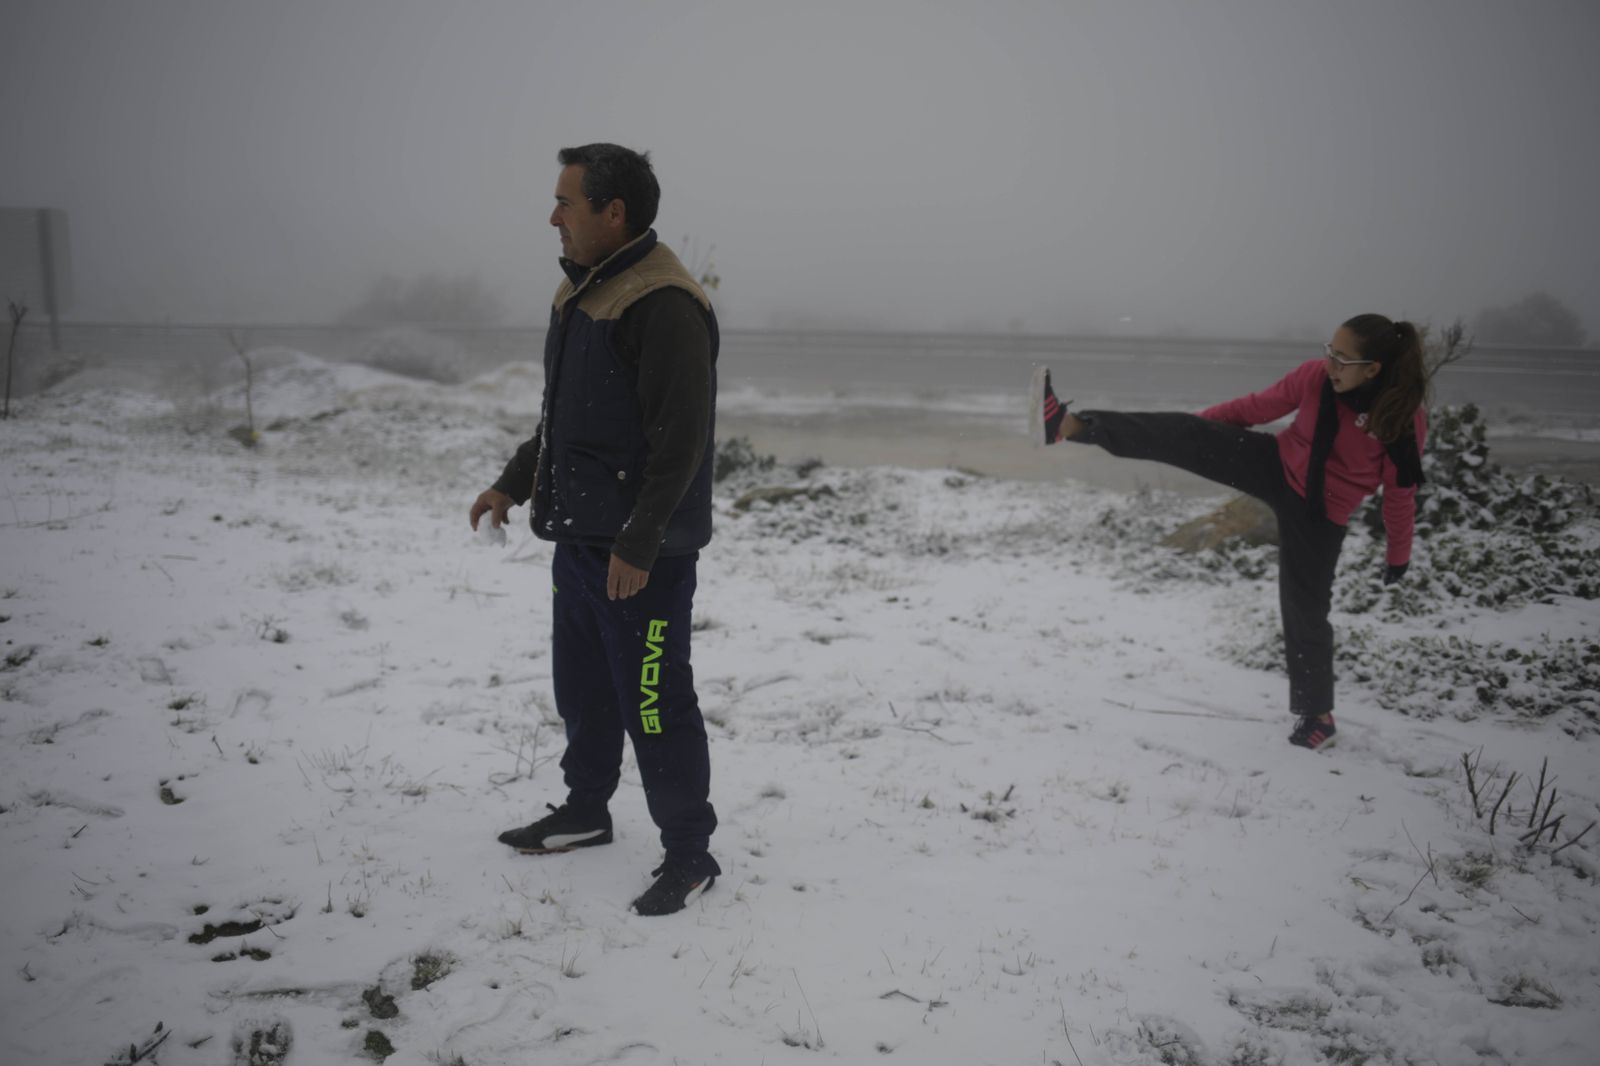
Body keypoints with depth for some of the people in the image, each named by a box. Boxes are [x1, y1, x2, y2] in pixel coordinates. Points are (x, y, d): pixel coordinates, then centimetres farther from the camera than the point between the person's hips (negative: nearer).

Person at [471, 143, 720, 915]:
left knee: (652, 701, -3)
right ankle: (585, 812, 39)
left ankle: (689, 853, 12)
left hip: (641, 553, -10)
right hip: (579, 535, 10)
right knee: (582, 685, 21)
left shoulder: (664, 304, -19)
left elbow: (680, 438, -23)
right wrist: (514, 483, 19)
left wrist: (637, 545, -24)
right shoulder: (580, 292, 13)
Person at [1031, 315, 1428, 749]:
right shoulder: (1316, 376, -15)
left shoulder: (1405, 419, -22)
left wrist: (1399, 556, 3)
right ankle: (1067, 424, -28)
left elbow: (1401, 493, -9)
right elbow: (1259, 406, -1)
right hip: (1274, 467, 3)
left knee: (1305, 612, 4)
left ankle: (1318, 714, 26)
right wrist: (1198, 422, 6)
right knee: (1183, 436, -19)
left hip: (1318, 516, -2)